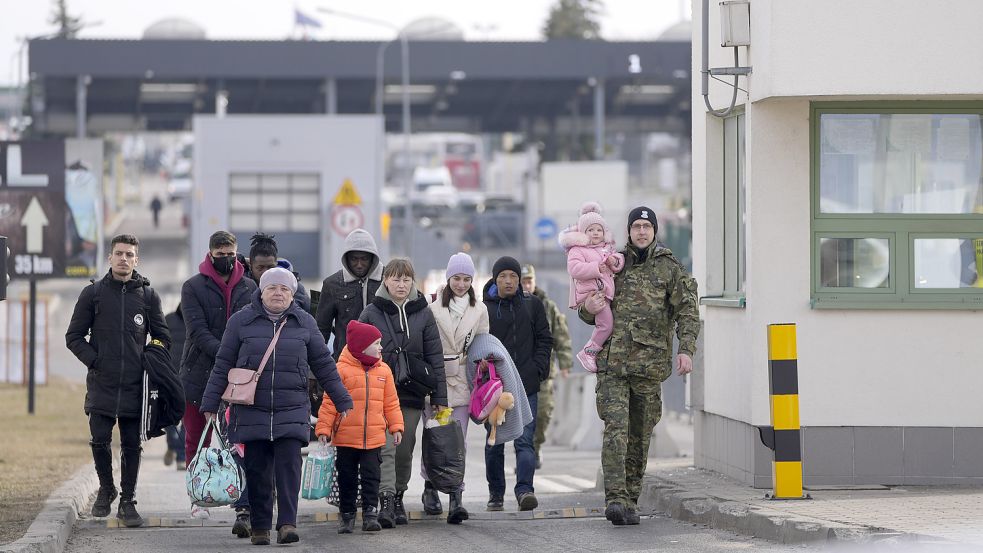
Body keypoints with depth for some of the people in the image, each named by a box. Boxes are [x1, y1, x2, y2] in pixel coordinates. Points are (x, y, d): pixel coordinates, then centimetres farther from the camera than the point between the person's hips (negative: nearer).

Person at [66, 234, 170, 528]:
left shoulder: (148, 296, 7)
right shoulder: (93, 293, 5)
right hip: (101, 384, -1)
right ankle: (106, 489, 20)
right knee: (100, 441, -5)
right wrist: (94, 360, -5)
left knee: (132, 445, 2)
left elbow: (163, 338, 14)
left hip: (135, 385, 1)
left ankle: (128, 501, 12)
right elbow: (74, 336, 7)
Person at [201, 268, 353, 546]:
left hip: (292, 410, 0)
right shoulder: (241, 321, 4)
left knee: (289, 463, -12)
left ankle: (287, 523, -13)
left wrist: (342, 400, 14)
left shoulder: (304, 322, 7)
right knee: (257, 469, 0)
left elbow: (323, 364, 13)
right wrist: (210, 403, 4)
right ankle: (259, 526, 9)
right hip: (251, 411, 0)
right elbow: (223, 364, 7)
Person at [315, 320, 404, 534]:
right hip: (346, 438, -2)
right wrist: (323, 429, -7)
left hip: (374, 437, 2)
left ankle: (370, 513, 5)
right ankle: (347, 515, 18)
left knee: (371, 476, 0)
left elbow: (391, 402, 12)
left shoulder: (383, 370, 7)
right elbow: (329, 402, -4)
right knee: (347, 478, 8)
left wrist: (396, 427, 6)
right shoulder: (342, 370, -5)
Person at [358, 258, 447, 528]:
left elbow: (435, 357, 6)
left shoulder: (423, 314, 6)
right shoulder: (371, 313, 1)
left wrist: (440, 397, 2)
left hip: (412, 393, 2)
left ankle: (398, 499, 24)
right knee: (385, 447, -13)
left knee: (405, 450, 8)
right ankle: (386, 501, -20)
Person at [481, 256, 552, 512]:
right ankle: (496, 493, 17)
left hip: (526, 385, 0)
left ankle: (525, 489, -17)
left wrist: (538, 370, 0)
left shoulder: (532, 305, 9)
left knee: (525, 440, -10)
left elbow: (544, 339, 11)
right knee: (495, 443, 7)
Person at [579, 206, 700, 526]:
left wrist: (686, 349, -15)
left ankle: (630, 502, 16)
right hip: (612, 363, 0)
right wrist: (588, 308, -6)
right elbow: (589, 316, 19)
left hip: (649, 364, 0)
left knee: (640, 437, 7)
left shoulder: (670, 269, 6)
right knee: (615, 430, -14)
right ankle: (615, 499, -21)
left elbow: (687, 311, -1)